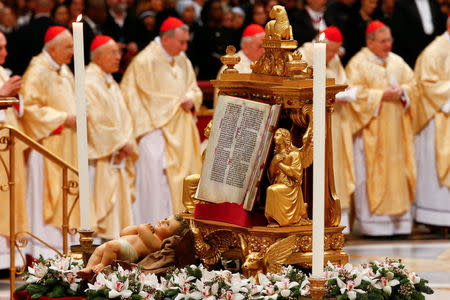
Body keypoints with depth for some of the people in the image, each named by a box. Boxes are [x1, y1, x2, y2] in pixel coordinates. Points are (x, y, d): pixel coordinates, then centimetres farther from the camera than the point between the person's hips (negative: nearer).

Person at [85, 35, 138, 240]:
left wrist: (127, 143, 1)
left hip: (118, 156, 9)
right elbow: (96, 119, -16)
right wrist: (121, 143, -12)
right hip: (99, 157, -9)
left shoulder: (112, 85, 20)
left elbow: (124, 118, 18)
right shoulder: (89, 82, -9)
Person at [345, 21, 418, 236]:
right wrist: (382, 95, -18)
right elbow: (356, 93, -13)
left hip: (396, 128, 6)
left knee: (398, 171, 4)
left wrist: (401, 91, -9)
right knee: (371, 174, -7)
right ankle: (373, 224, -5)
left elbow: (412, 84, 12)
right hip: (371, 129, -6)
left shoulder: (397, 62, 14)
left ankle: (399, 221, 7)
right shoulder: (357, 64, -4)